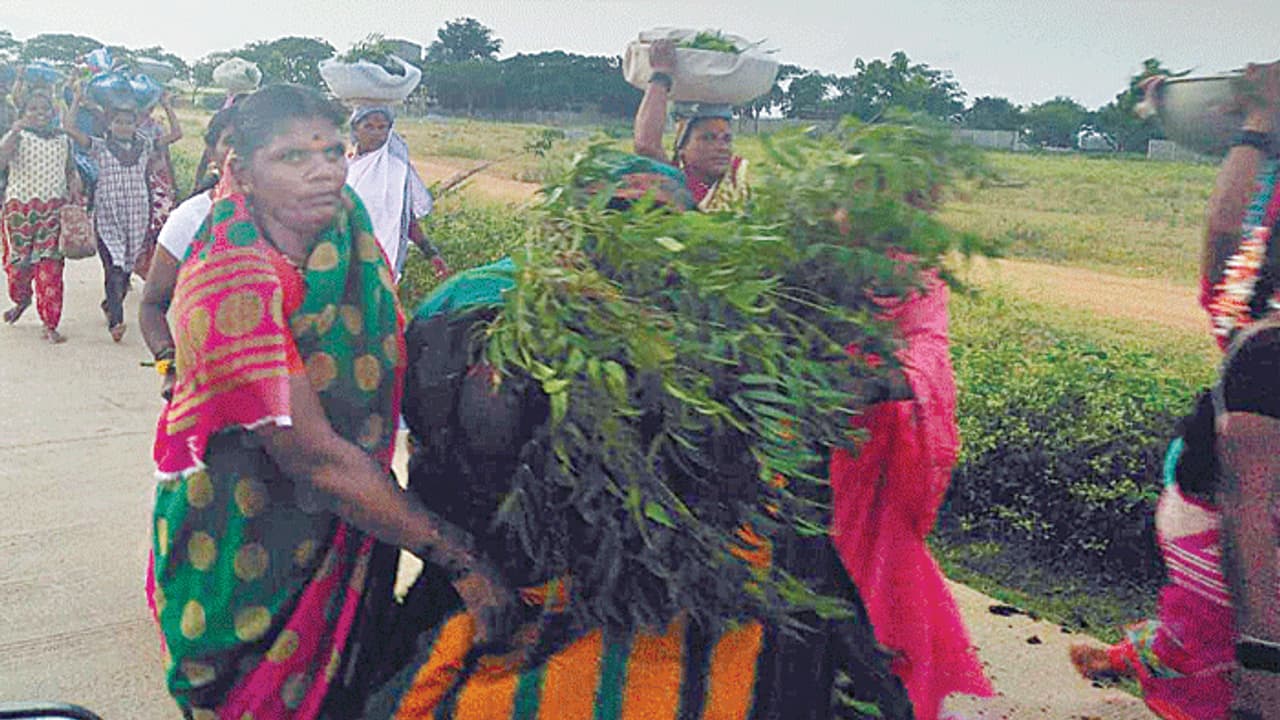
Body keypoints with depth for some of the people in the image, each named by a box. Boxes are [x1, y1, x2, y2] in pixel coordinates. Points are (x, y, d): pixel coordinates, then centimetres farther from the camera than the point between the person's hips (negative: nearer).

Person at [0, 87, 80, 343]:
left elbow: (70, 167, 20)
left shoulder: (62, 139, 9)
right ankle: (22, 299, 41)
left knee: (51, 267, -4)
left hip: (54, 210, 1)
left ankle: (50, 324, 2)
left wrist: (75, 179, 0)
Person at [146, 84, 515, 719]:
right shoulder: (232, 284, -28)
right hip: (249, 548, -6)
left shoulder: (346, 224, -5)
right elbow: (317, 459, -31)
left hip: (345, 532, 6)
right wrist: (459, 558, -30)